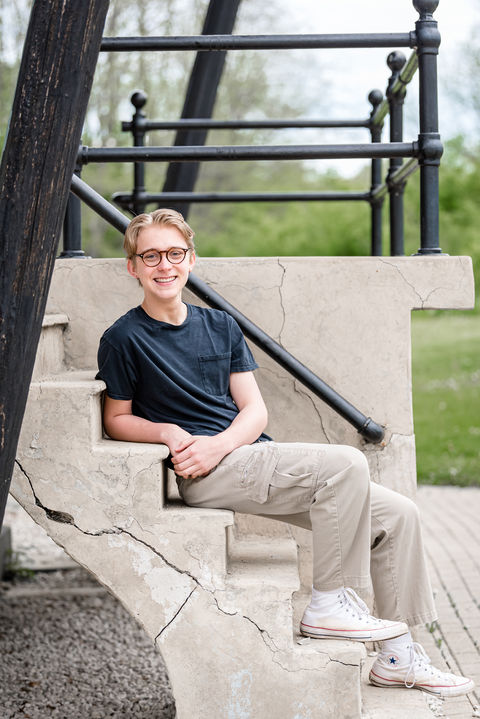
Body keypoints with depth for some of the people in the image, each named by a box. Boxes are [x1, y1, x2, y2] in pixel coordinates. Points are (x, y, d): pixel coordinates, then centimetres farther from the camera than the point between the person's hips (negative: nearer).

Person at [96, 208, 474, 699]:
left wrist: (217, 444, -11)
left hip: (250, 453, 7)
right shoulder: (124, 339, 2)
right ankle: (328, 604, -15)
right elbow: (117, 420, 7)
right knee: (346, 463, -26)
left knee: (396, 514, -2)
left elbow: (255, 410, 10)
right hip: (205, 475, -7)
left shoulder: (220, 326, 17)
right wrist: (170, 432, -13)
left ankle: (396, 656, 7)